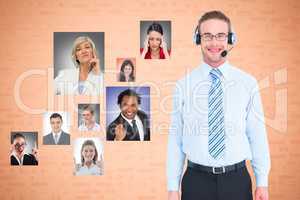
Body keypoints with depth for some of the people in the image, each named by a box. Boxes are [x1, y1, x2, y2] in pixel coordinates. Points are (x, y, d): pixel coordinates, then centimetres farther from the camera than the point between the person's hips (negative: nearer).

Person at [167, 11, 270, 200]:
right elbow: (175, 138, -1)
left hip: (237, 180, 1)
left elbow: (257, 134, 1)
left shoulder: (248, 83, -2)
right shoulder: (184, 85, -2)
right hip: (196, 180, 0)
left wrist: (262, 182, 2)